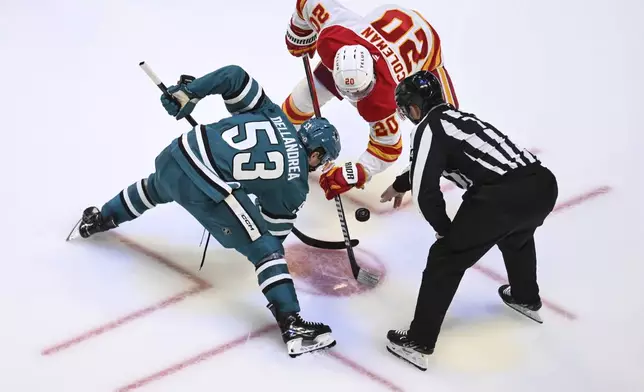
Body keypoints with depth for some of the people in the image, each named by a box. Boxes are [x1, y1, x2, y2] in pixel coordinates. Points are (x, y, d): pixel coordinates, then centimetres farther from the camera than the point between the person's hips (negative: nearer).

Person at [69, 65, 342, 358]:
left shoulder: (270, 112, 16)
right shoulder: (295, 184, 5)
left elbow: (234, 76, 10)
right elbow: (276, 227, 15)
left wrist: (186, 92, 17)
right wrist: (271, 243, 37)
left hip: (178, 153, 7)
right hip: (207, 193, -7)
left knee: (156, 186, 42)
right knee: (265, 249, 2)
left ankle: (99, 219, 65)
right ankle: (292, 326, -7)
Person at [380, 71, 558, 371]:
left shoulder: (428, 128, 3)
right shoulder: (454, 116, 29)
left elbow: (425, 190, -3)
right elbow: (427, 163, 46)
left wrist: (443, 229, 14)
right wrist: (399, 185, 61)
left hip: (503, 196, -8)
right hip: (543, 183, 8)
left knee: (446, 259, 5)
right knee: (516, 236, 40)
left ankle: (418, 343, 7)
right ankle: (526, 298, 59)